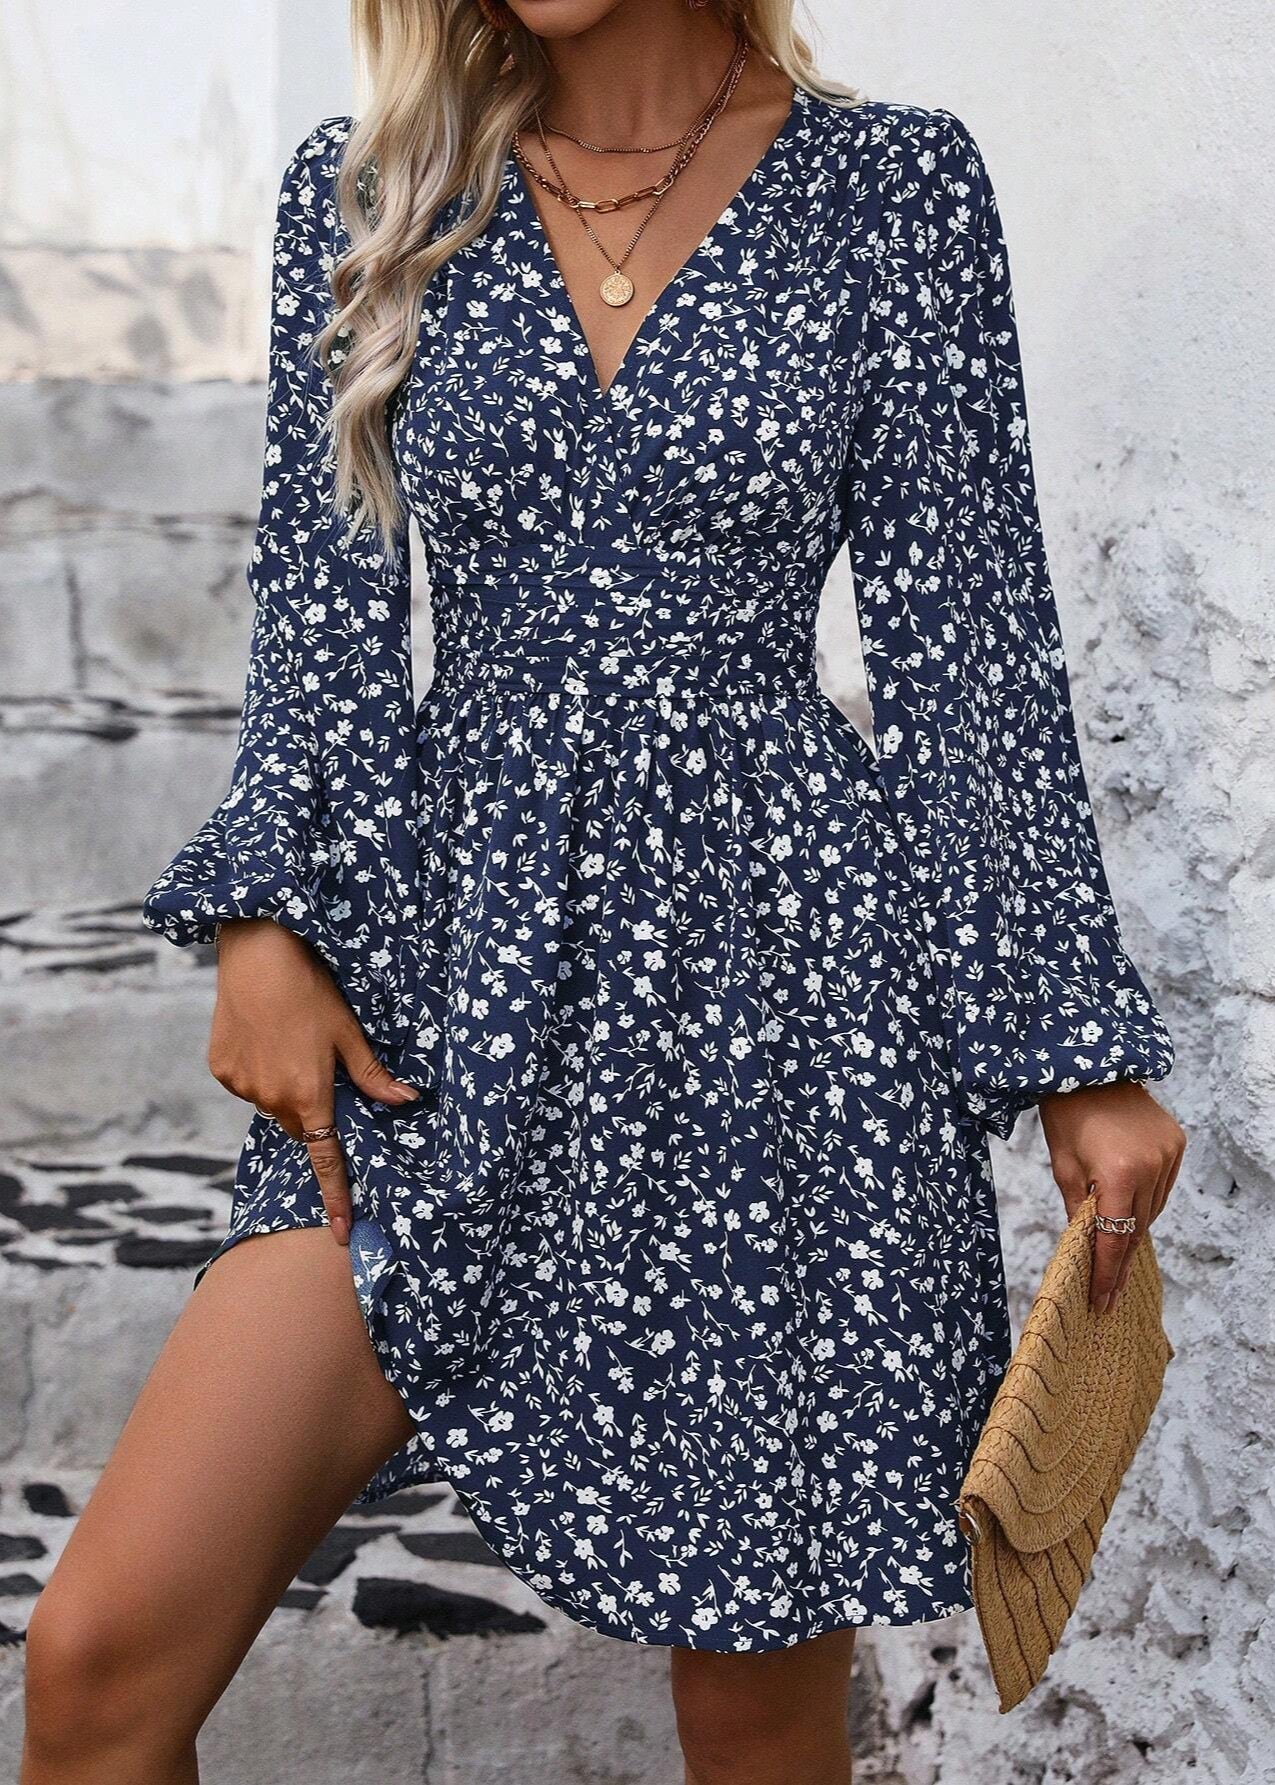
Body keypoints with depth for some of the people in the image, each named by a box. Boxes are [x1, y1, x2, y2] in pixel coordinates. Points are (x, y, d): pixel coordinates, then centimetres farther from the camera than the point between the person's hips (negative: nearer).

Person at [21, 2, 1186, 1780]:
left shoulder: (896, 187, 2)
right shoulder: (361, 191, 8)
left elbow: (969, 645, 1)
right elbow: (325, 605, 9)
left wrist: (1080, 1049, 1)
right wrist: (266, 914, -4)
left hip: (780, 986, -1)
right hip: (445, 989, 2)